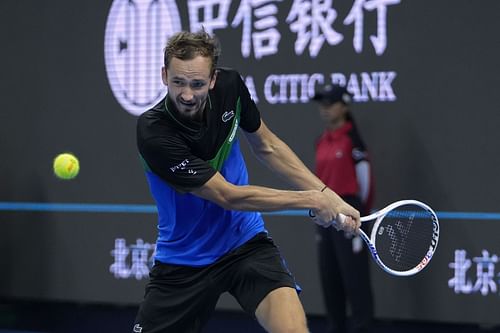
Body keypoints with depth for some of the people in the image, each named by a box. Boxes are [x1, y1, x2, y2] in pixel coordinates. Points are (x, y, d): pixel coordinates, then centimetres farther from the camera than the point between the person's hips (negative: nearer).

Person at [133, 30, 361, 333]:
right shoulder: (154, 134, -26)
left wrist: (326, 195, -1)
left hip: (245, 241, 2)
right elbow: (228, 195, -23)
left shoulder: (229, 86, -11)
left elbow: (267, 146, 9)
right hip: (184, 260, -2)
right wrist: (311, 200, -18)